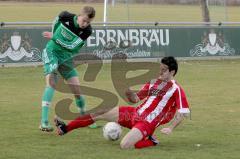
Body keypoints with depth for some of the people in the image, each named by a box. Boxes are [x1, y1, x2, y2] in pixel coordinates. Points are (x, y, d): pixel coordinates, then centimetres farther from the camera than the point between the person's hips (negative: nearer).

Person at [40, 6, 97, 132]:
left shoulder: (87, 31, -17)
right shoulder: (65, 17, -18)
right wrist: (53, 34, 5)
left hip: (67, 58, 3)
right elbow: (55, 22, 6)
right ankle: (44, 122, -28)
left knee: (77, 90, 3)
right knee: (51, 83, -23)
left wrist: (54, 37, -22)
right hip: (51, 52, -3)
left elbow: (72, 46, -21)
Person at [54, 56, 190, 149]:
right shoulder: (153, 82, 12)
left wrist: (170, 129, -23)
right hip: (134, 114, 8)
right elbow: (136, 99, 16)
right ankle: (66, 128, 15)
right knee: (99, 113, 6)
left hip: (147, 123, -8)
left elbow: (184, 112, -17)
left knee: (124, 145, -32)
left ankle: (150, 141, -3)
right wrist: (128, 91, -5)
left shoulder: (176, 89, -11)